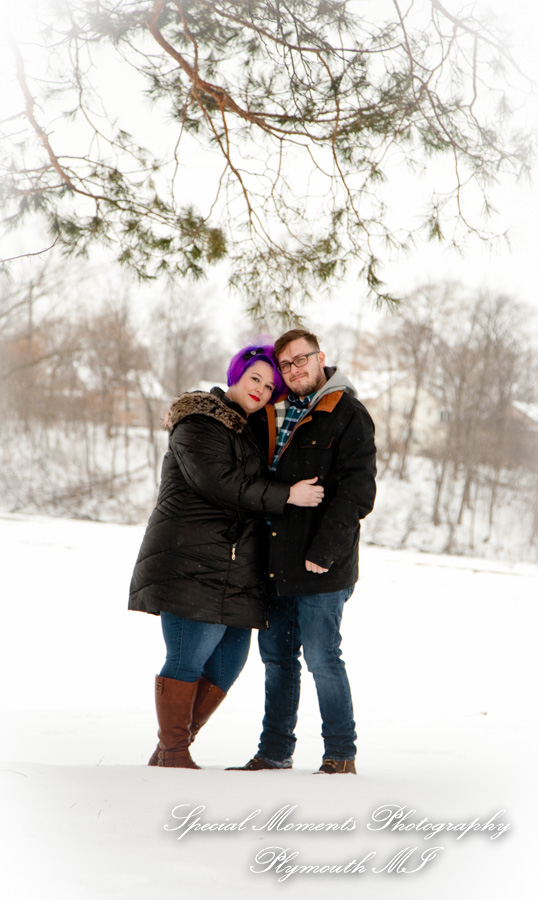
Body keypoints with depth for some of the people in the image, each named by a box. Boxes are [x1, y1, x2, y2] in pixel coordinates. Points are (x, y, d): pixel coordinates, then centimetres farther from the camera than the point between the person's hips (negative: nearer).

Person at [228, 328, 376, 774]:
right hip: (274, 562, 7)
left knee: (321, 657, -4)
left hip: (319, 568, -7)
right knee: (277, 656, 13)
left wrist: (324, 552, -19)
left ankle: (341, 757, 9)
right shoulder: (273, 413, 14)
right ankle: (274, 753, 23)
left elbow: (357, 491, -13)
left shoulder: (348, 415, -7)